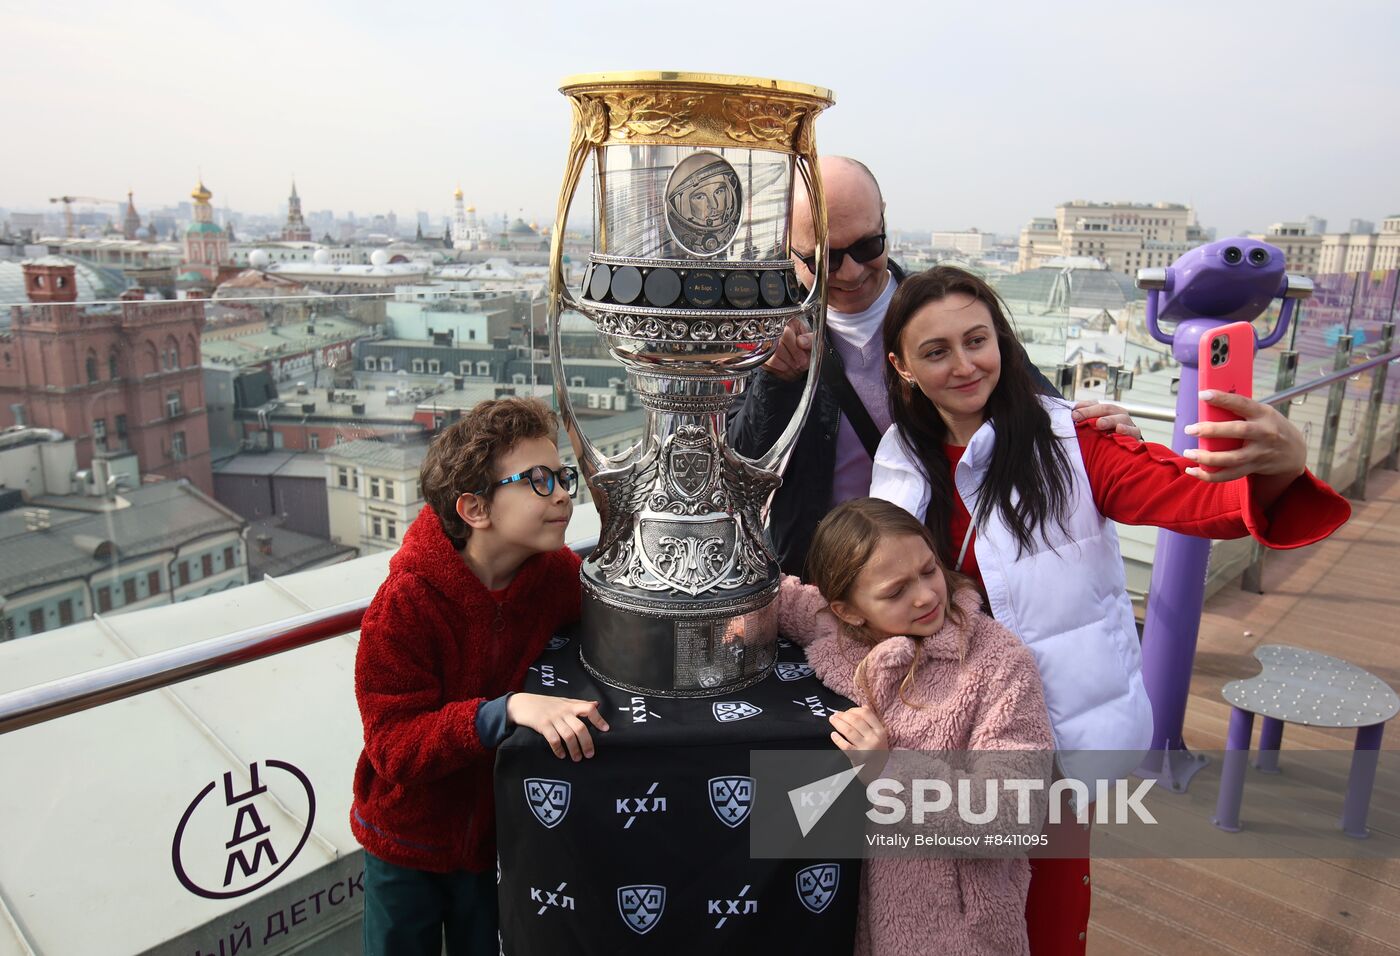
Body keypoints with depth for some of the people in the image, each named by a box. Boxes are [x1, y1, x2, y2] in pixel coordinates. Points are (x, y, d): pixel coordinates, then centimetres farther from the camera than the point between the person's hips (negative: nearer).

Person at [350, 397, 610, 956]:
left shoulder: (560, 575, -15)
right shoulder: (405, 604, -27)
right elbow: (393, 747, -28)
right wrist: (507, 710, -43)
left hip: (495, 835, 3)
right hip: (406, 842, -3)